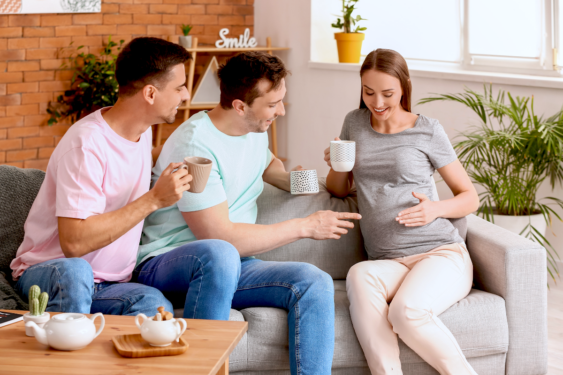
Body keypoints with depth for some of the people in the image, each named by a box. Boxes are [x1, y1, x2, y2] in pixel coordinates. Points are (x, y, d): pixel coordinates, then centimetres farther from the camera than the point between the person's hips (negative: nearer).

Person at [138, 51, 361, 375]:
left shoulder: (256, 130, 10)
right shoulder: (195, 146, -19)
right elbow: (220, 238, -23)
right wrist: (304, 227, -16)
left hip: (232, 267, 8)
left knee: (315, 282, -20)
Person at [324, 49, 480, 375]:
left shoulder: (428, 131, 6)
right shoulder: (355, 124, 17)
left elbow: (470, 197, 11)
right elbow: (339, 190, 27)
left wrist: (437, 209, -11)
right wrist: (336, 166, 4)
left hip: (441, 253, -3)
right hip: (389, 263, 3)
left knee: (406, 311, -36)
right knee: (360, 275, -35)